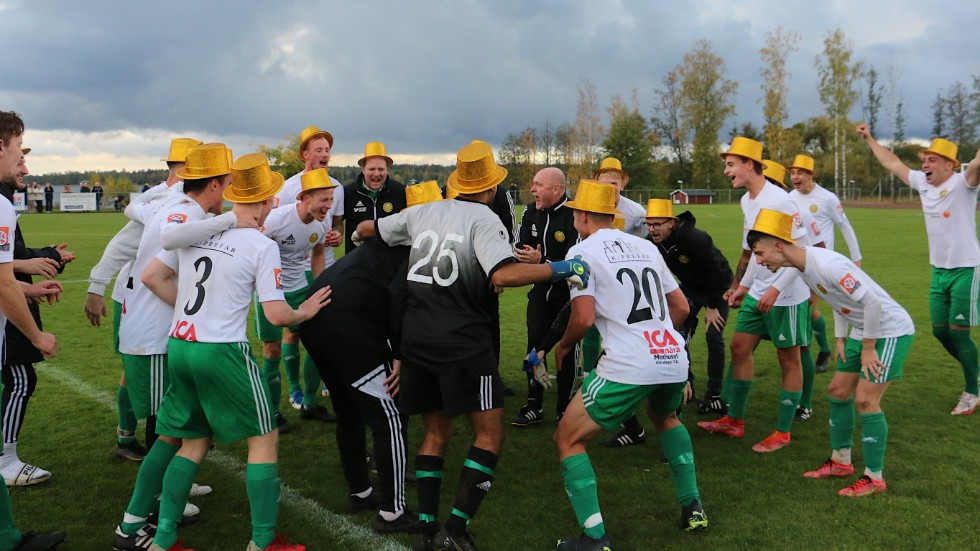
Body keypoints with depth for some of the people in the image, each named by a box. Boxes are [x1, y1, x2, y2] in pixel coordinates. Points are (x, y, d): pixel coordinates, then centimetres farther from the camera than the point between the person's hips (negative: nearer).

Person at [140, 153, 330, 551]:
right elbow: (276, 313, -11)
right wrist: (304, 313, 9)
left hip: (179, 347, 6)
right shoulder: (262, 247, -10)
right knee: (264, 439, 9)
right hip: (222, 353, -6)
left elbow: (152, 277, 9)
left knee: (194, 442, 20)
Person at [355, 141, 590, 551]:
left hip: (416, 339, 6)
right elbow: (503, 275, -23)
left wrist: (360, 235, 48)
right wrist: (559, 269, -17)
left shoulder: (422, 213, 11)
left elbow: (365, 230, 25)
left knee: (435, 433, 18)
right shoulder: (485, 219, -6)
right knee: (490, 434, 4)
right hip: (463, 343, -6)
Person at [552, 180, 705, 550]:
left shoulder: (583, 251, -1)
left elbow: (584, 318, -11)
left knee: (568, 439, 9)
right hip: (674, 359, 7)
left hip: (628, 366, -7)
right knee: (666, 419, 38)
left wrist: (564, 345, 9)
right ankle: (693, 508, 35)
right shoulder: (646, 246, 17)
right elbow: (681, 307, 20)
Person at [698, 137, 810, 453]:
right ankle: (734, 421, 22)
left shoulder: (779, 201, -20)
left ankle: (782, 433, 15)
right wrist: (743, 285, 20)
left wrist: (776, 288, -24)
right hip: (758, 292, 9)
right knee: (739, 347, 10)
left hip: (786, 295, -9)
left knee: (788, 359, 4)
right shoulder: (747, 201, 8)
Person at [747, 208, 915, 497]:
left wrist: (867, 348, -19)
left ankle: (874, 477, 3)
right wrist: (841, 338, 9)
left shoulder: (826, 265, -29)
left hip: (891, 330, -9)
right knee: (838, 391, 12)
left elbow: (872, 301, -28)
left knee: (865, 400, -10)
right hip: (862, 331, 10)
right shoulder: (803, 266, 0)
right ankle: (841, 461, 26)